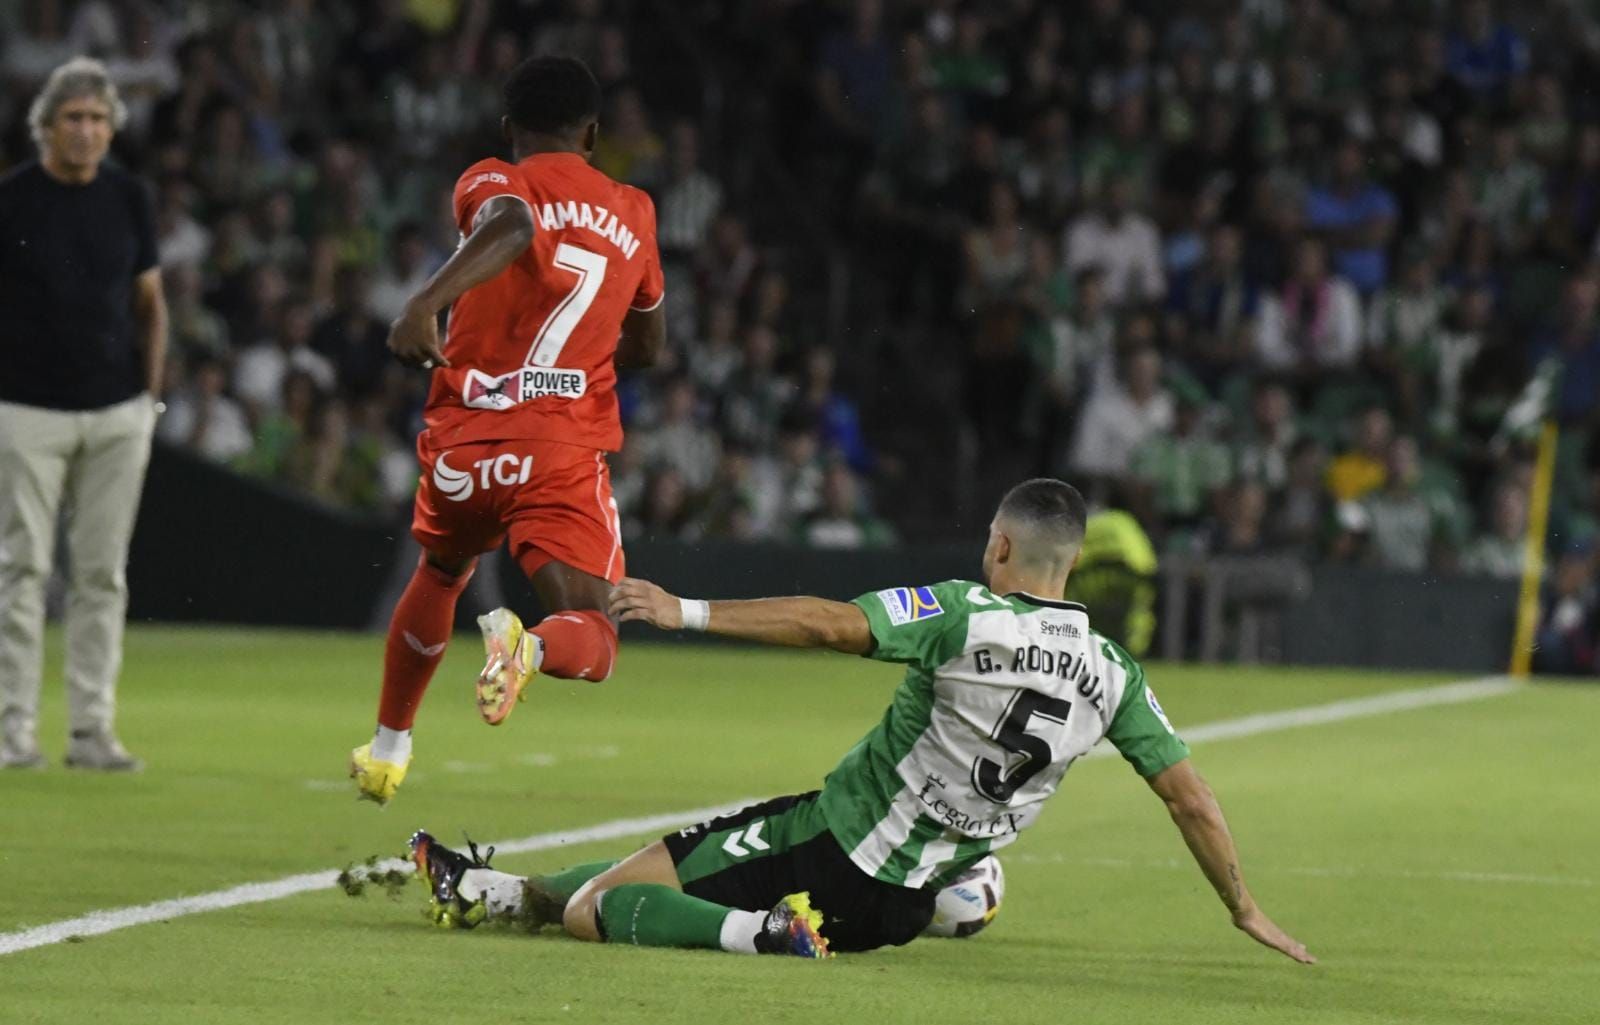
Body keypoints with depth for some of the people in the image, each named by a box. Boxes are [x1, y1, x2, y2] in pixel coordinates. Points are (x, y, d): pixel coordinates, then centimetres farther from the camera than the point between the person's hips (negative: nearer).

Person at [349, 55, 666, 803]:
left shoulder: (492, 182, 3)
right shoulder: (631, 215, 15)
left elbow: (513, 226, -24)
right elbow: (646, 345, 28)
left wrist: (424, 303, -34)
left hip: (466, 438, 1)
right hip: (566, 452, -1)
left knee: (442, 571, 30)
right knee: (590, 641, -5)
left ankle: (388, 748, 37)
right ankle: (531, 647, -40)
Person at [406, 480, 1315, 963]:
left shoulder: (967, 614, -16)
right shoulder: (1114, 674, -1)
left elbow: (833, 624, -25)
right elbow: (1192, 797, 1)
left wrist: (687, 612, -21)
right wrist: (1244, 909, 14)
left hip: (826, 844, -6)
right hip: (898, 910, 6)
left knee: (592, 910, -1)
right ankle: (494, 891, 36)